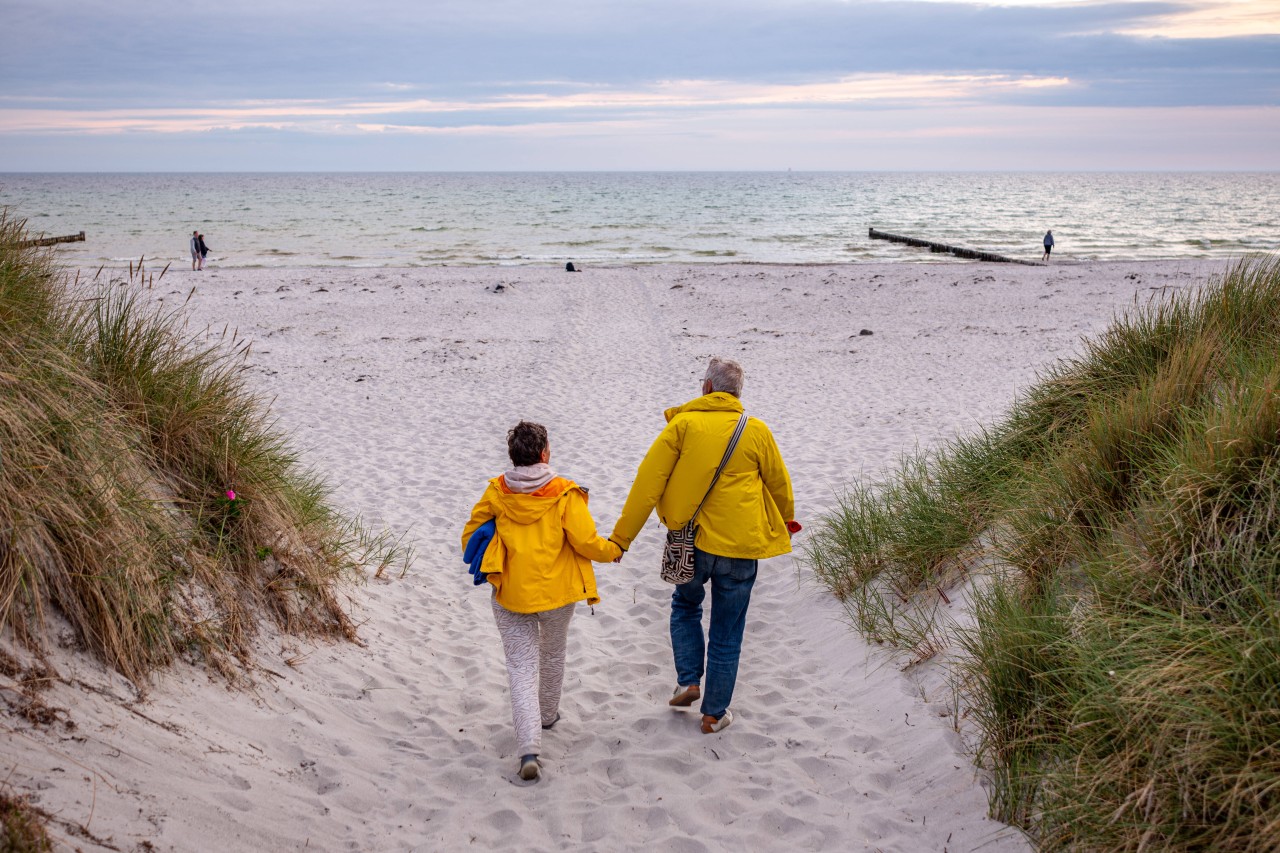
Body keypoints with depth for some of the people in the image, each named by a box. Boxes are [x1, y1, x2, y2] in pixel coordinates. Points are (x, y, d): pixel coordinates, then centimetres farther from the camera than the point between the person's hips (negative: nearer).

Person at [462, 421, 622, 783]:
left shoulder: (496, 492, -5)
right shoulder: (564, 494, -12)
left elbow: (471, 535, 1)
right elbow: (586, 542, -15)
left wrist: (485, 569, 20)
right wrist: (614, 550, 5)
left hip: (510, 594, 0)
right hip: (557, 592, 0)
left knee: (522, 667, 2)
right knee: (552, 654, 25)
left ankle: (529, 750, -10)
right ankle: (548, 714, 48)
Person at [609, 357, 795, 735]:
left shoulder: (683, 424, -5)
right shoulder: (757, 431, -1)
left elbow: (648, 481, -8)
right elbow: (779, 484, 11)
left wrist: (621, 536, -3)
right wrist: (786, 523, 31)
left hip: (693, 541, 0)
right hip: (740, 547, 0)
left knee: (685, 605, 28)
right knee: (726, 633, 12)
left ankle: (688, 680, 16)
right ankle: (714, 713, 19)